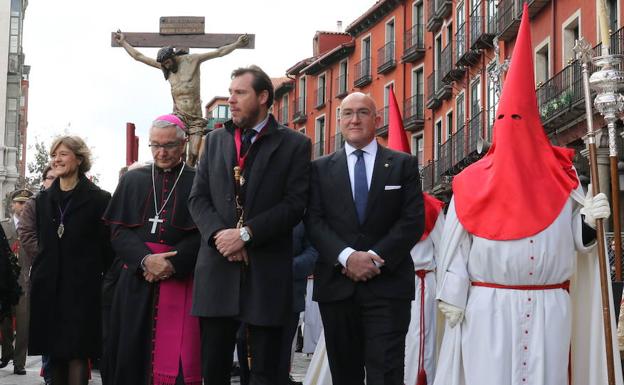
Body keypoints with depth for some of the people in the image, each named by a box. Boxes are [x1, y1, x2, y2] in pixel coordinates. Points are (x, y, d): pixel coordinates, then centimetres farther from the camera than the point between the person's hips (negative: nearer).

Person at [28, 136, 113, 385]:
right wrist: (38, 275, 13)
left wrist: (104, 281, -6)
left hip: (82, 288, -5)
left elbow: (107, 247, -3)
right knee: (54, 353, 6)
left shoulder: (98, 199, -3)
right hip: (48, 287, 5)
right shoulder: (43, 199, 13)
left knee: (77, 354, -8)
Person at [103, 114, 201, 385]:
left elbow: (203, 234, -3)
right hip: (135, 281, 2)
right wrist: (145, 260, -11)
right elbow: (119, 230, 6)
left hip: (180, 281, -2)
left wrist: (172, 264, -15)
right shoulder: (133, 180, 13)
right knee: (131, 355, 2)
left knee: (175, 359, -6)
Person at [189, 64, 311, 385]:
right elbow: (198, 198, 8)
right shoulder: (215, 141, 14)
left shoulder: (295, 145, 2)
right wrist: (219, 234, -10)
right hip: (218, 268, 3)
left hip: (267, 271, -3)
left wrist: (246, 234, -15)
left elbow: (294, 205, -7)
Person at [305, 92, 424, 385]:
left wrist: (376, 258, -12)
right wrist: (347, 256, -14)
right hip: (337, 285, 2)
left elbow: (413, 220, -1)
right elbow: (314, 221, 2)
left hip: (387, 284, -2)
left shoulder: (404, 165, 8)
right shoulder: (321, 168, 12)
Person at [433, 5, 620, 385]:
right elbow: (457, 245, 0)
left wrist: (588, 220, -13)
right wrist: (453, 299, -4)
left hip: (549, 308, 2)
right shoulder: (473, 183, 3)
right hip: (488, 307, -1)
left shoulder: (562, 178, 7)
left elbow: (577, 240, 8)